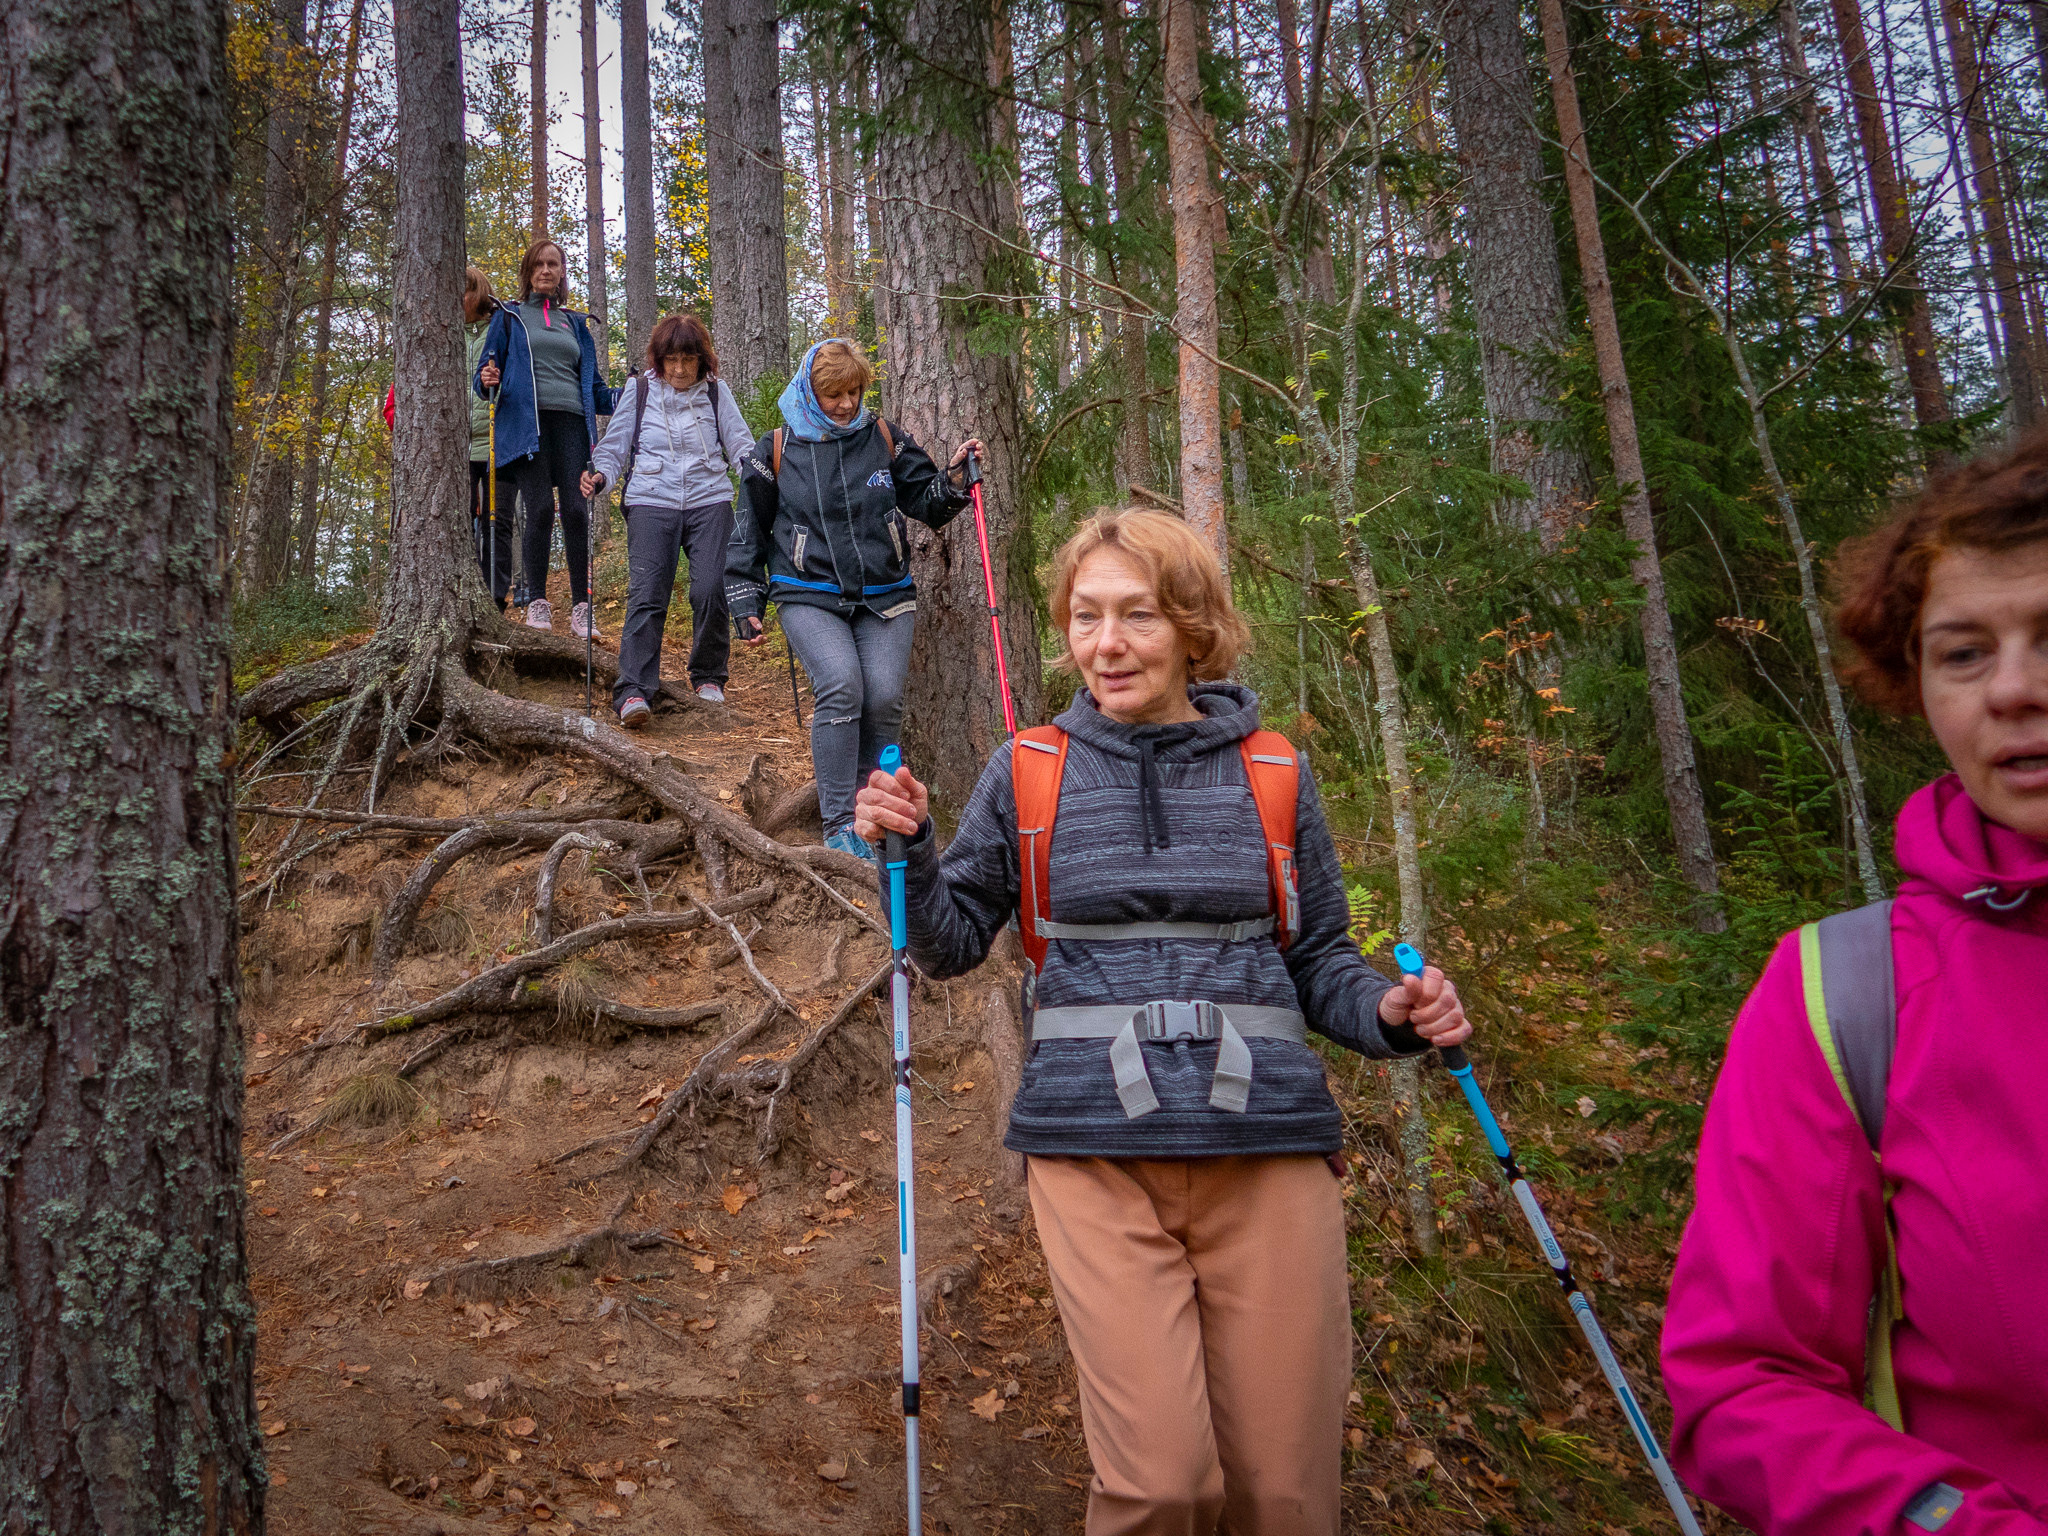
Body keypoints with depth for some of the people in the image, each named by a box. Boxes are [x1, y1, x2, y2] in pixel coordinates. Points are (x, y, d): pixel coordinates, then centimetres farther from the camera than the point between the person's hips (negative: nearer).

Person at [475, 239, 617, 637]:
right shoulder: (509, 317, 17)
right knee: (540, 509, -13)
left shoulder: (576, 323, 24)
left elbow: (593, 385, 24)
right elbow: (487, 373, 12)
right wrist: (487, 381, -12)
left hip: (571, 424, 2)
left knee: (575, 511, -10)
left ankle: (581, 608, -8)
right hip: (526, 422, -2)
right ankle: (537, 603, -5)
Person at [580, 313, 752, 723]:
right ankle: (633, 692, -16)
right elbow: (614, 448, 9)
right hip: (651, 504, 0)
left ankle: (709, 678, 10)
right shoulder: (638, 392, 8)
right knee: (646, 594, -13)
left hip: (709, 501, 1)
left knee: (710, 591, -13)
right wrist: (600, 476, -11)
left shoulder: (716, 393, 9)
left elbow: (740, 445, 7)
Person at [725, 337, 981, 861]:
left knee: (884, 699, -14)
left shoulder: (885, 439, 7)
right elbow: (749, 535, 11)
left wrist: (954, 474, -9)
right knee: (840, 686, -24)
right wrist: (746, 606, 8)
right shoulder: (775, 451, 5)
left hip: (885, 596, 2)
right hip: (810, 597, -2)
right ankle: (839, 825, -17)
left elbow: (928, 505, 11)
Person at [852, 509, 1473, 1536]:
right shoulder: (1028, 770, 8)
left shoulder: (1272, 773, 9)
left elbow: (1319, 958, 15)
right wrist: (910, 853, -5)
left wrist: (1390, 1015, -5)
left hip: (1267, 1142, 1)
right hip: (1096, 1145, -1)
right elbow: (953, 941, 14)